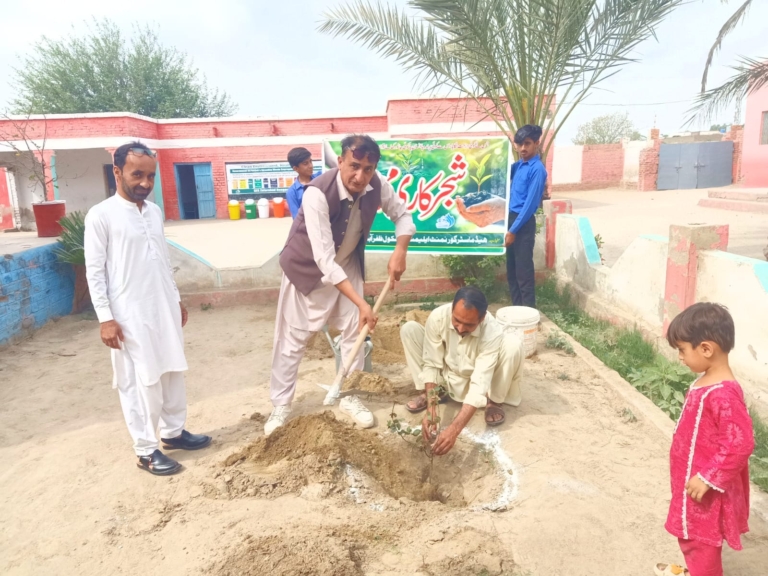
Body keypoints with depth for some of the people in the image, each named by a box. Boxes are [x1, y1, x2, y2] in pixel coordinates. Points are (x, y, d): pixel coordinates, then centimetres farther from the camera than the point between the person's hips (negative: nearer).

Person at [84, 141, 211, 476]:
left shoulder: (154, 211, 10)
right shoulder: (101, 216, -10)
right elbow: (94, 271, -10)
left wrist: (176, 299, 18)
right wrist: (105, 317, -13)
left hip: (165, 309, 7)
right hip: (130, 315, -6)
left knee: (172, 372, 15)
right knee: (139, 382, 2)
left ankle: (173, 431, 31)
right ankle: (146, 450, 16)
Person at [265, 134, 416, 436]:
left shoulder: (378, 186, -20)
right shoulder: (317, 193, -36)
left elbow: (402, 215, -1)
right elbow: (324, 258, -39)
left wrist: (400, 251, -22)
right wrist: (361, 303, -42)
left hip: (347, 264, 5)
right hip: (308, 266, -4)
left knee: (354, 330, 6)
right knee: (292, 338, 2)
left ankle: (348, 397, 24)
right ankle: (280, 405, 18)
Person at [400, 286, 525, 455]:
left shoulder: (492, 332, -35)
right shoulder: (438, 316, -29)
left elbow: (479, 384, -40)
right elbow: (431, 365, -22)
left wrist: (455, 429, -49)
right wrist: (431, 409, -34)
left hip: (476, 380, -2)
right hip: (448, 376, 2)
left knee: (513, 344, -31)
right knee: (409, 329, -19)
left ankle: (493, 401, -5)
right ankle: (427, 392, 0)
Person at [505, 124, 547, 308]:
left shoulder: (537, 169, -12)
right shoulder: (518, 165, 12)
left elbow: (530, 203, -17)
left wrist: (513, 230, -18)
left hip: (524, 224, -8)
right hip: (512, 218, 8)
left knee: (523, 271, -4)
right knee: (511, 270, 13)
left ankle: (528, 311, 6)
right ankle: (517, 308, 23)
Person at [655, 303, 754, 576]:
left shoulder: (724, 394, -30)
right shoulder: (707, 382, 1)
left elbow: (740, 444, -31)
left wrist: (708, 478, -26)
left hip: (705, 488, -9)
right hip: (691, 481, 9)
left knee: (700, 541, 8)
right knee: (689, 535, 27)